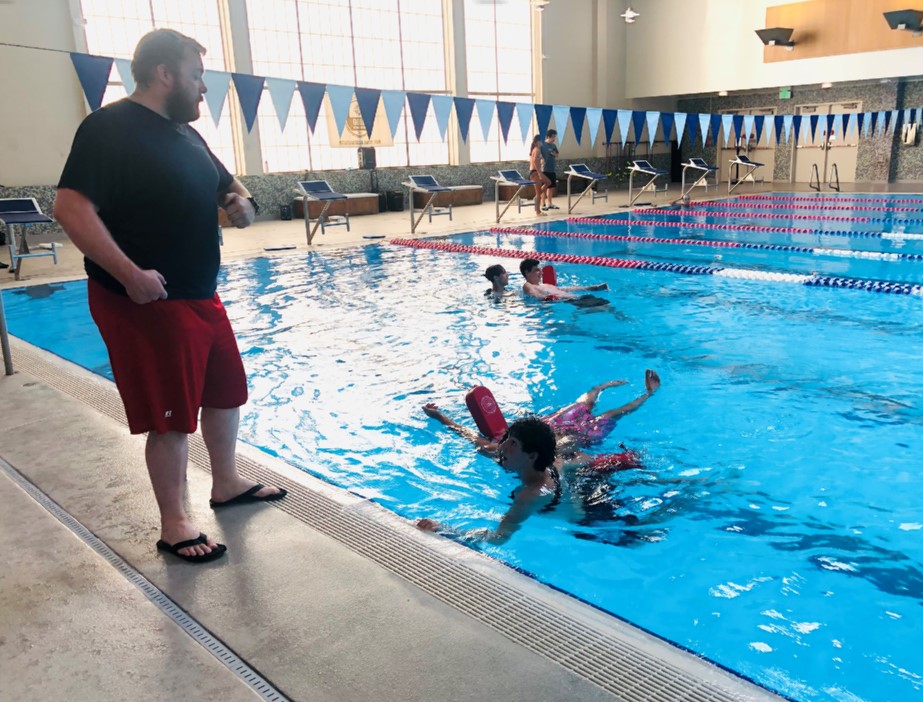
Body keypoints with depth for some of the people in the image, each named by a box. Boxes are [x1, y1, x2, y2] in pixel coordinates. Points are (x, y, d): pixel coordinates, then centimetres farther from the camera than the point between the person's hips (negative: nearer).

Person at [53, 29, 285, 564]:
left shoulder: (185, 133, 13)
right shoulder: (110, 128, -14)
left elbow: (225, 185, 25)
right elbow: (71, 208, -23)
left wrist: (242, 204, 1)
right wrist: (129, 273, -29)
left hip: (201, 295, 9)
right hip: (147, 301, -9)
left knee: (226, 391, 18)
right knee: (172, 417, -1)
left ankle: (228, 484, 38)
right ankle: (174, 525, 15)